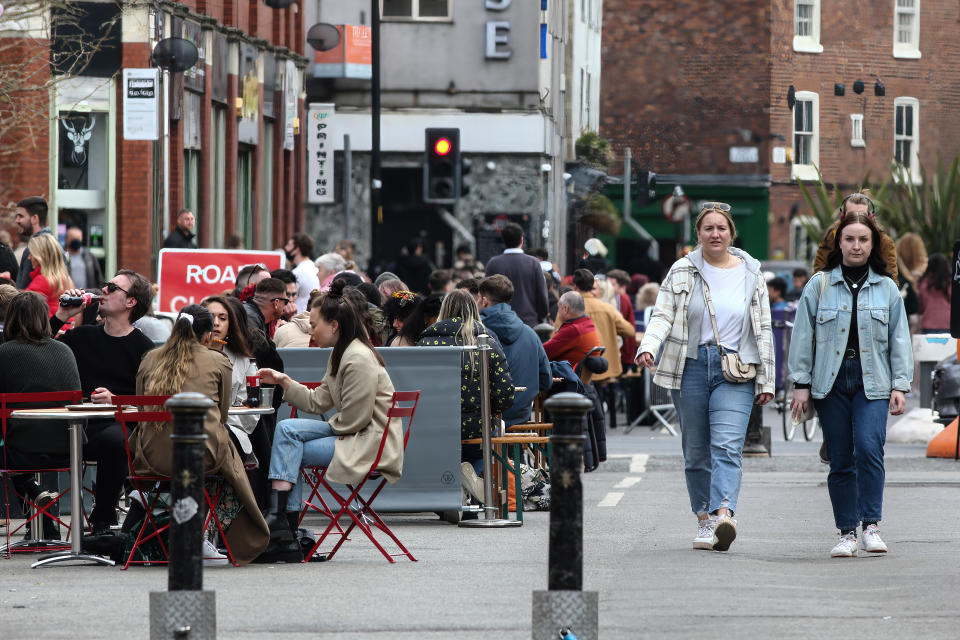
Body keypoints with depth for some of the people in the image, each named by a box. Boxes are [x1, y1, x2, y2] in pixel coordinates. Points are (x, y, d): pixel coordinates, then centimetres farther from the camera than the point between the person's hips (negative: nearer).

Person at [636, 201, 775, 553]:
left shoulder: (751, 274, 9)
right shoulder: (682, 271, 6)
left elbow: (763, 330, 12)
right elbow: (663, 315, 0)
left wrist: (767, 380, 9)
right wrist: (648, 346, -21)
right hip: (691, 367, 1)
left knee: (727, 445, -17)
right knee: (696, 451, 6)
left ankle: (723, 514, -32)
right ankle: (704, 521, 15)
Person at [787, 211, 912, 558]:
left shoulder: (887, 288, 9)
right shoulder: (819, 286, 6)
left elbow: (899, 339, 10)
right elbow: (803, 335, 6)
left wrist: (899, 385, 3)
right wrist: (801, 383, 2)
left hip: (872, 382, 0)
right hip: (830, 381, 0)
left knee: (869, 448, -19)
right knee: (840, 460, 1)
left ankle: (871, 525, -13)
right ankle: (847, 533, 8)